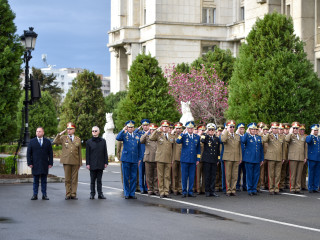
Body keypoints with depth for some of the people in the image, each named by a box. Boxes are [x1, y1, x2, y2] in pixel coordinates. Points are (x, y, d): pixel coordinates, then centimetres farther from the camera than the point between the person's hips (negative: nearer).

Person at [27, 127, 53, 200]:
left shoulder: (47, 142, 8)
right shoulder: (32, 141, 6)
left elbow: (50, 153, 6)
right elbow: (28, 153, 3)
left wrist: (50, 163, -1)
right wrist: (29, 163, -5)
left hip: (44, 165, 1)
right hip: (35, 165, 0)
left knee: (44, 180, 4)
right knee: (35, 180, 3)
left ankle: (44, 195, 7)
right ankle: (35, 195, 7)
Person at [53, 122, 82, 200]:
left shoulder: (78, 139, 9)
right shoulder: (63, 138, 7)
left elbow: (79, 152, 10)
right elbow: (55, 142, -8)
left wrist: (80, 163, 8)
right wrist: (60, 134, -8)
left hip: (75, 161, 1)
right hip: (66, 161, -1)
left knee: (74, 179, 2)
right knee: (67, 179, 1)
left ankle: (73, 194, 7)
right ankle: (68, 194, 6)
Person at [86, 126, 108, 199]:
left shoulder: (103, 141, 7)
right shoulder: (89, 142, 3)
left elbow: (105, 152, 9)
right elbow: (87, 154, 2)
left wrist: (105, 162, 3)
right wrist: (87, 163, -4)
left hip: (100, 164, 1)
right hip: (92, 164, -1)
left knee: (99, 180, 5)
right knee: (92, 180, 3)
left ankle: (100, 194, 8)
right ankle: (92, 194, 9)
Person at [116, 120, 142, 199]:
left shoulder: (137, 136, 13)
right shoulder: (124, 135, 3)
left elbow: (139, 148, 17)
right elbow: (118, 138, -19)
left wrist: (139, 158, 12)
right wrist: (123, 130, -19)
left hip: (134, 160, 3)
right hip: (126, 159, -3)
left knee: (133, 177, 4)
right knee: (126, 177, 1)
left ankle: (132, 193, 12)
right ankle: (126, 193, 9)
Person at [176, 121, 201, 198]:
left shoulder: (197, 137, 11)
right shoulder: (183, 136, 2)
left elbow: (198, 149, 15)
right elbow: (177, 141, -18)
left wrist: (198, 159, 11)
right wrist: (183, 133, -19)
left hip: (193, 160, 3)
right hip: (184, 159, -3)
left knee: (192, 177, 4)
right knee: (184, 176, 0)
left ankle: (190, 191, 12)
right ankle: (184, 192, 7)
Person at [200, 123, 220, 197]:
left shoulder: (217, 139, 13)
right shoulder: (206, 137, 1)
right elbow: (202, 140, -25)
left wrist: (218, 159, 16)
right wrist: (205, 133, -13)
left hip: (214, 160, 4)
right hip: (206, 160, -4)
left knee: (213, 176, 4)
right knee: (207, 176, -1)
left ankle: (212, 191, 9)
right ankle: (207, 191, 6)